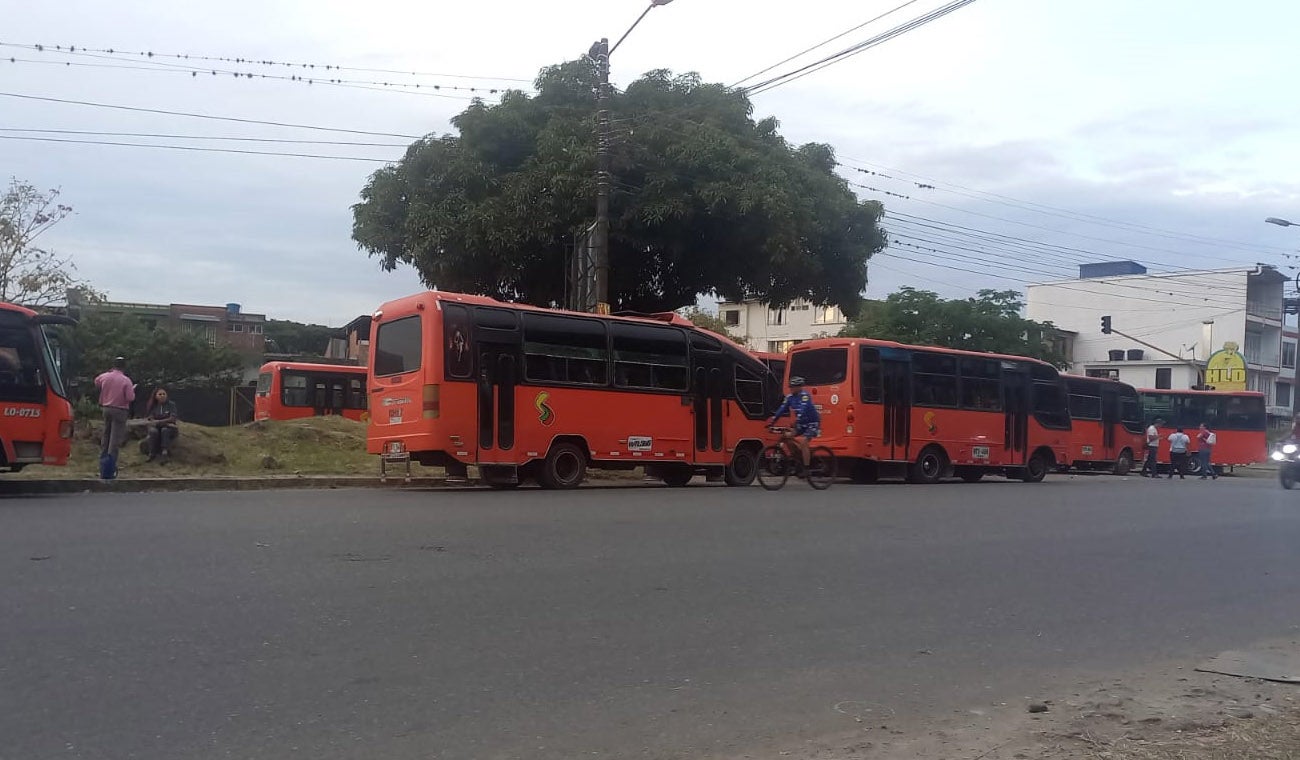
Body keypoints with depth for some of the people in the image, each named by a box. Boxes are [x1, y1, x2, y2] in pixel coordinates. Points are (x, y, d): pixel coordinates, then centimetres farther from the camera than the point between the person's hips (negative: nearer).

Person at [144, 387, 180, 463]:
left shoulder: (171, 404, -5)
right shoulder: (153, 406, 3)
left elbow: (172, 419, -12)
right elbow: (151, 420, -6)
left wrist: (159, 421, -14)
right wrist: (165, 422, -18)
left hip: (169, 428, -2)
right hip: (157, 427, 2)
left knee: (165, 430, -35)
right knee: (153, 431, -31)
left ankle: (165, 453, -43)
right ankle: (152, 454, -31)